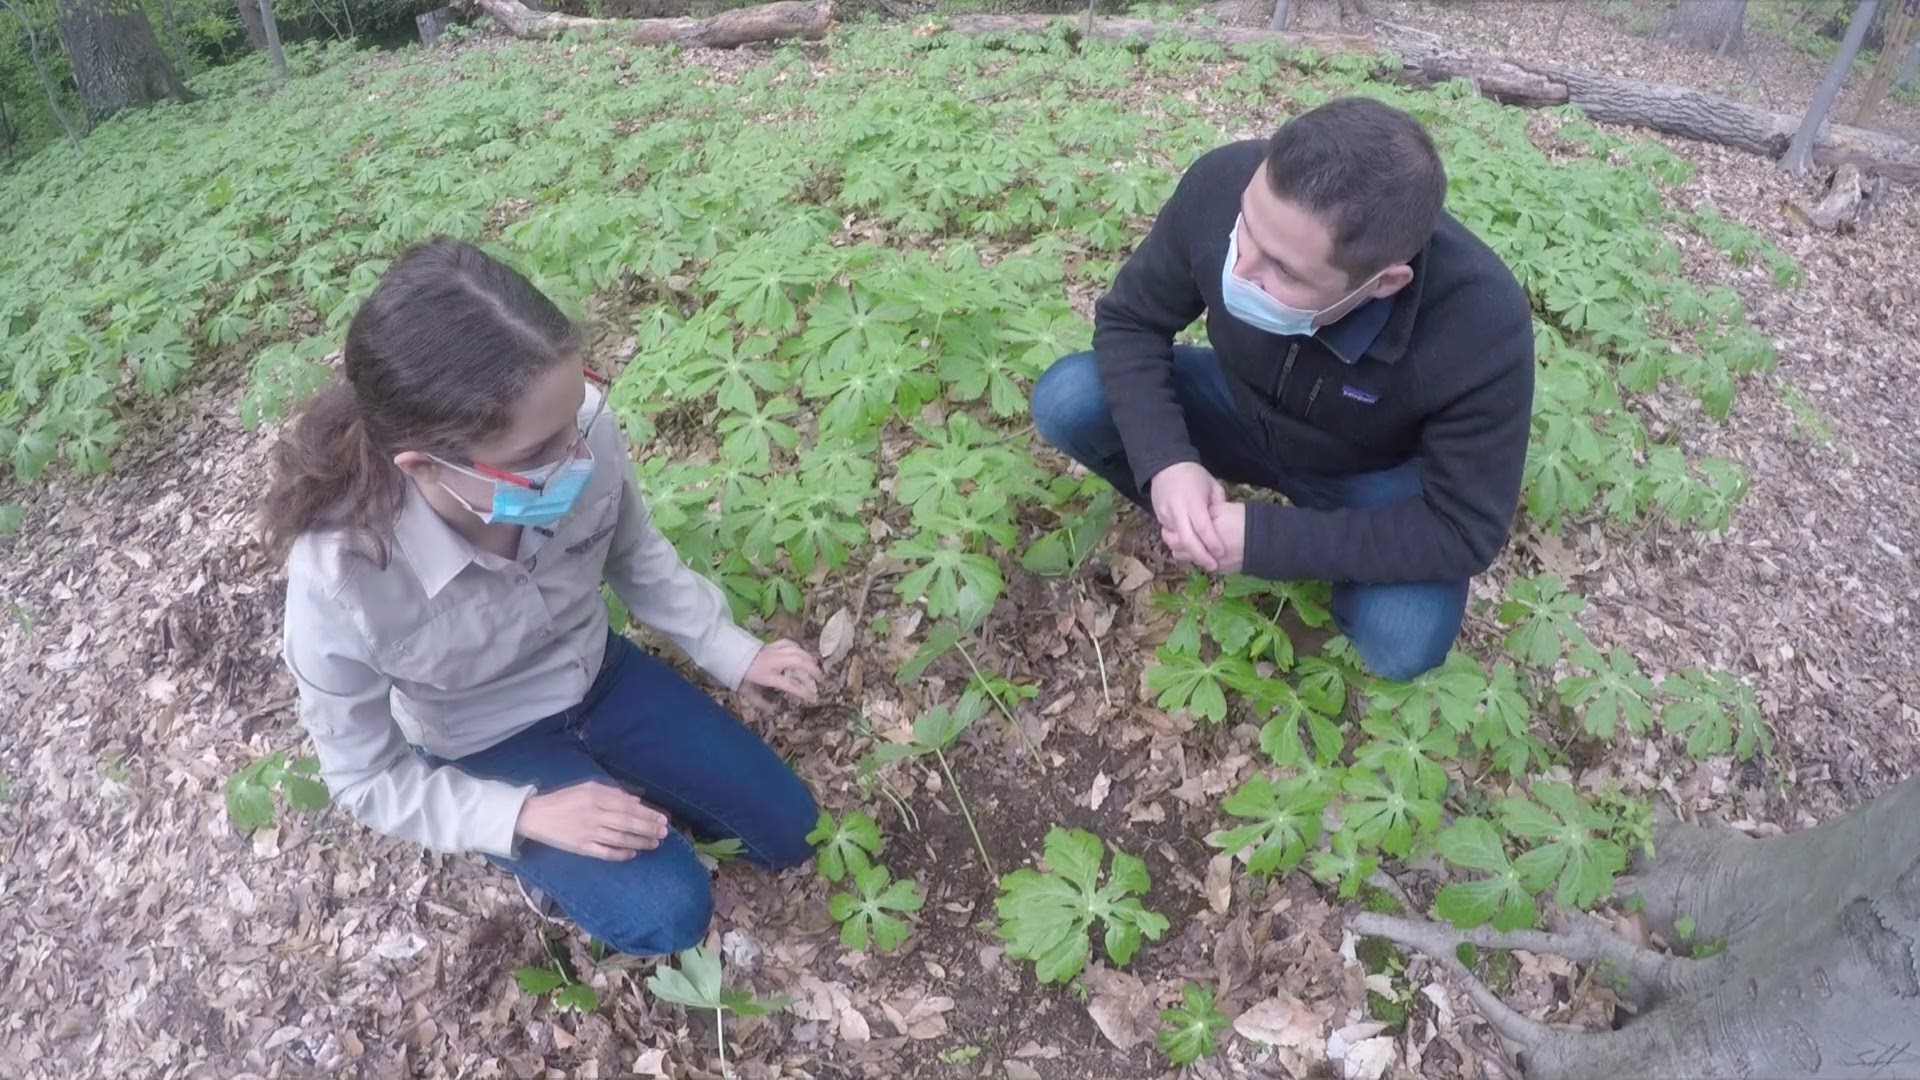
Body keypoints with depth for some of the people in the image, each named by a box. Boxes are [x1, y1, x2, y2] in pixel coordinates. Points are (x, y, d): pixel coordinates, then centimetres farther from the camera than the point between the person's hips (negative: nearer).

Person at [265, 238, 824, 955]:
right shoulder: (337, 580, -38)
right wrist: (526, 817, -27)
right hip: (487, 752, -3)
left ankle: (620, 779, 25)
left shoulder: (578, 431, -31)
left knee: (787, 829, 6)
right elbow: (367, 779, -19)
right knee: (670, 914, -13)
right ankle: (536, 859, 15)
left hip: (596, 674, 4)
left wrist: (727, 648, -9)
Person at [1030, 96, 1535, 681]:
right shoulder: (1222, 185, -32)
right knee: (1065, 402, -21)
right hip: (1241, 409, 3)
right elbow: (1129, 320, -16)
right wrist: (1165, 461, -32)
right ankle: (1197, 523, 5)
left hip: (1372, 475, -2)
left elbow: (1464, 531, -28)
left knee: (1402, 643, -28)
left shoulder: (1482, 327, -38)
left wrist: (1263, 539, -34)